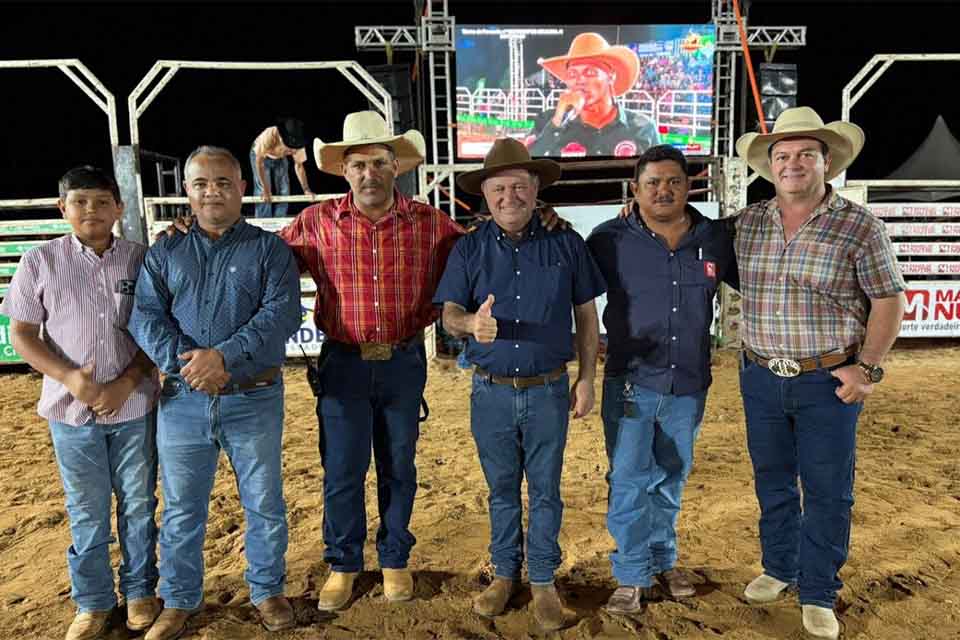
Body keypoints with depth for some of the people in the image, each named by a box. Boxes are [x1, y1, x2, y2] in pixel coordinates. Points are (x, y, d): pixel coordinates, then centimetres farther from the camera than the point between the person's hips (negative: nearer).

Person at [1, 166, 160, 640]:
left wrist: (126, 383, -13)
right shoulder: (40, 261, -3)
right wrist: (70, 378, -15)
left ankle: (139, 592, 32)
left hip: (134, 407, 0)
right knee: (86, 511, 13)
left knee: (138, 503, 13)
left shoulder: (141, 259, -3)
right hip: (71, 409, 0)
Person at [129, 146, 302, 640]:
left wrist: (223, 356, -23)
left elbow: (281, 314, -12)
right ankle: (178, 600, 32)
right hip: (182, 400, 2)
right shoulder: (164, 252, 10)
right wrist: (183, 360, -18)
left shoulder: (269, 249, 1)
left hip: (254, 399, -2)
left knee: (264, 503, 10)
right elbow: (145, 317, 0)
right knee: (181, 507, 13)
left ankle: (267, 591, 30)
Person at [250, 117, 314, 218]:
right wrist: (265, 190, -38)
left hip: (280, 158, 3)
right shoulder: (269, 135, -41)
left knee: (283, 191, -4)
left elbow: (299, 165, -17)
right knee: (262, 192, -14)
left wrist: (306, 189, -27)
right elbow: (259, 162, -35)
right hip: (261, 155, -3)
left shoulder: (298, 143, -29)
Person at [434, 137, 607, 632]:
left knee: (545, 490, 11)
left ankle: (543, 582, 27)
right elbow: (449, 315, -6)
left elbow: (586, 315, 3)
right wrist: (471, 323, -29)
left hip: (548, 391, -1)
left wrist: (587, 378, 1)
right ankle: (504, 573, 34)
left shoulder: (565, 244, -2)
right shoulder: (469, 249, 0)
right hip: (491, 392, 1)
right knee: (502, 490, 16)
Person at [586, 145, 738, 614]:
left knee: (671, 479, 18)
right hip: (630, 382, -3)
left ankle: (663, 561, 39)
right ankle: (632, 577, 20)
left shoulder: (717, 238, 0)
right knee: (629, 482, 2)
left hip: (688, 385, 3)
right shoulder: (610, 239, -9)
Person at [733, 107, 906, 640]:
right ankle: (779, 567, 36)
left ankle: (818, 594, 23)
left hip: (828, 381, -3)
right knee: (772, 480, 17)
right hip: (761, 378, 3)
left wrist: (868, 369, -10)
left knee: (827, 489, 7)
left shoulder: (860, 226, -8)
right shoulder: (746, 223, 1)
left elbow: (888, 300, -5)